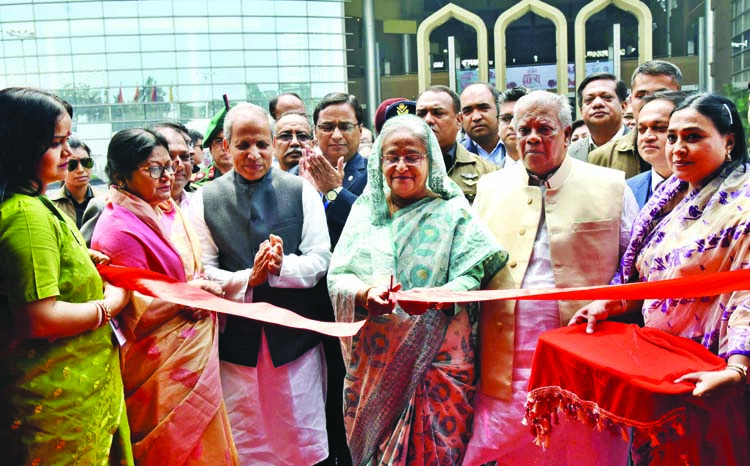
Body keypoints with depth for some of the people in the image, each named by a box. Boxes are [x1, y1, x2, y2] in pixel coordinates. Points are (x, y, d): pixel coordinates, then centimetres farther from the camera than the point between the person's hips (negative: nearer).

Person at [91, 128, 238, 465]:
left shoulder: (168, 210, 7)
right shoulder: (118, 230, -19)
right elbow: (137, 315, -20)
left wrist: (202, 293, 1)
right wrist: (189, 293, -16)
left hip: (196, 355, 8)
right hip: (163, 368, -8)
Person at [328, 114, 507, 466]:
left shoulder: (452, 212, 1)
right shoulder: (365, 211, 9)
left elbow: (470, 278, -7)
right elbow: (337, 277, 2)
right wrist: (365, 294, -20)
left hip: (437, 360, -2)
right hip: (373, 363, 3)